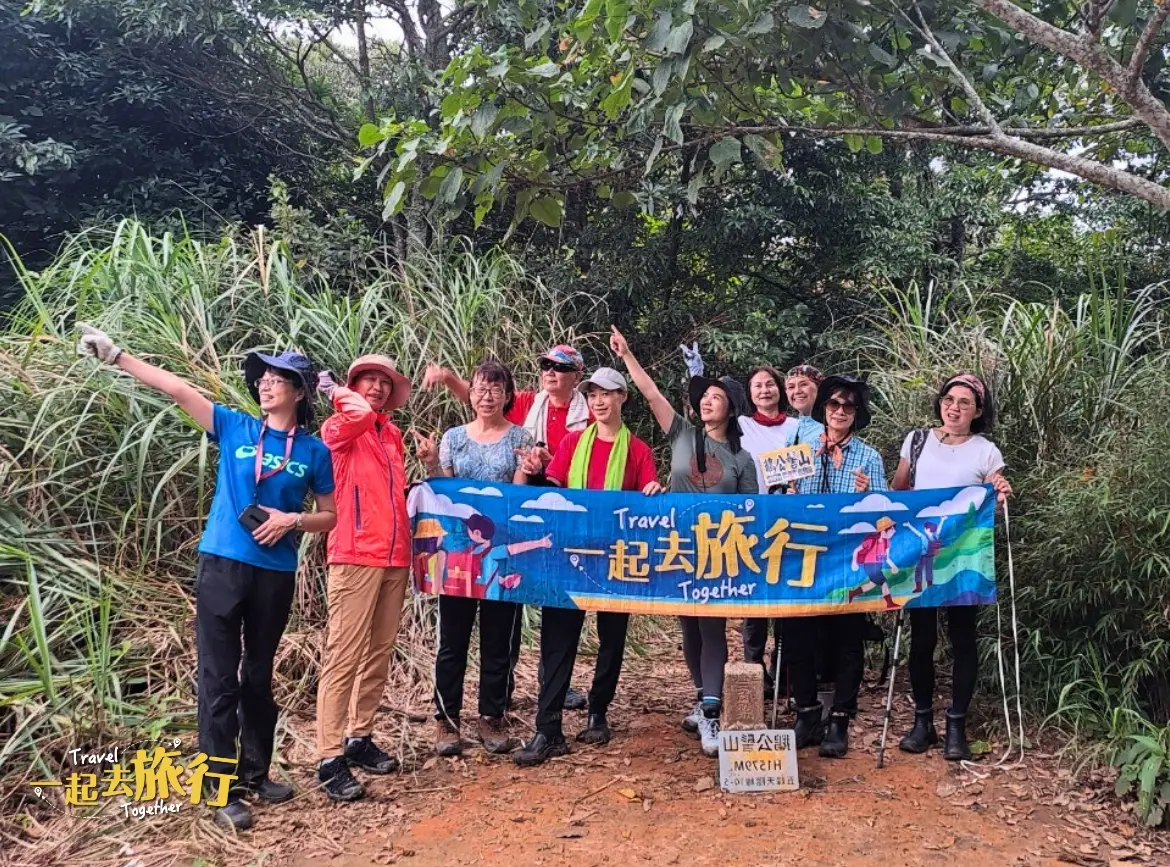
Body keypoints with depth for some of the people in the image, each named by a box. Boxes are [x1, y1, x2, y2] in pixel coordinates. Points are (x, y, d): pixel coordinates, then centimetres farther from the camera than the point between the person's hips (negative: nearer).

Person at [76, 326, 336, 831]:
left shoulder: (314, 452, 3)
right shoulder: (235, 428, 3)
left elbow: (330, 516, 8)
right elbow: (176, 388, -3)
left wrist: (291, 520, -11)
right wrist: (115, 356, -9)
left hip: (276, 574, 1)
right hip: (222, 565, -1)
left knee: (259, 676, 14)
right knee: (219, 679, 0)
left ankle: (255, 773, 28)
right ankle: (223, 790, 7)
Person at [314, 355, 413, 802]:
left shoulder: (393, 434, 19)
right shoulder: (338, 428, -2)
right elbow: (360, 413, -26)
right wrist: (336, 392, -7)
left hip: (394, 556, 7)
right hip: (355, 555, -7)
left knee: (380, 653, 11)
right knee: (344, 656, -7)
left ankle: (360, 738, 24)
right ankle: (330, 759, -2)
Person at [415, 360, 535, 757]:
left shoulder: (520, 437, 3)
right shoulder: (454, 437, 8)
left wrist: (529, 470, -20)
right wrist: (431, 464, -11)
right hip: (458, 549, 1)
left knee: (499, 637, 6)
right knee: (453, 637, 3)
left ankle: (492, 717, 18)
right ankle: (447, 718, 14)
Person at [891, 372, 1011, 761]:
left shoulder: (986, 452, 1)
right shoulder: (917, 441, 6)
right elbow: (897, 490, 11)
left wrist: (1000, 498, -18)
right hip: (919, 554, 2)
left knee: (962, 638, 3)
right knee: (921, 638, 5)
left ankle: (956, 725, 14)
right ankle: (922, 721, 18)